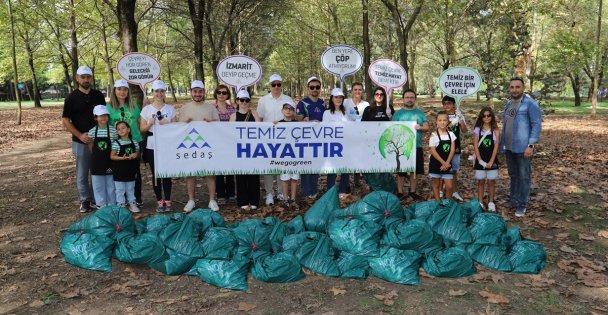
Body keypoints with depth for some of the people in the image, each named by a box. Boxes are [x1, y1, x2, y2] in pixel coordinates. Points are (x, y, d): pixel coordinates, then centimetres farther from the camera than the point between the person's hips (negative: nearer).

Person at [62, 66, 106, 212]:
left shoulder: (98, 95, 7)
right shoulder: (72, 97, -3)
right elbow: (65, 120, -3)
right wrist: (80, 135, -15)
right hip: (80, 142, -3)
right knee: (82, 174, 5)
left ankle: (96, 199, 20)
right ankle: (85, 200, 18)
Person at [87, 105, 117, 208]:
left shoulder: (112, 130, -4)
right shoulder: (92, 131, -1)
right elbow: (91, 149, 5)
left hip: (109, 161, -1)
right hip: (97, 162, 1)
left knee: (111, 184, 9)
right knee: (98, 184, 8)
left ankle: (112, 205, 21)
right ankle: (102, 205, 20)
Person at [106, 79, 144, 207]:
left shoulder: (133, 106, 7)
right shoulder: (109, 107, 0)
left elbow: (141, 121, 12)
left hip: (135, 141, 2)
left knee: (135, 170, 8)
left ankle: (138, 198, 18)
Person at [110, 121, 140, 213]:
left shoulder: (134, 142, 2)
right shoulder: (116, 143, -8)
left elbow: (137, 154, 12)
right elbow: (112, 156, -9)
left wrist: (135, 155, -12)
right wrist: (122, 158, -24)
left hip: (131, 170, 3)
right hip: (119, 171, -3)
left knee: (131, 188, 15)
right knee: (120, 189, 5)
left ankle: (132, 204, 25)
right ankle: (121, 205, 14)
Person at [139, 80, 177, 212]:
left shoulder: (170, 108, 6)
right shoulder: (146, 109, 4)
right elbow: (142, 128, 5)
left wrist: (167, 124, -11)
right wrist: (150, 124, -14)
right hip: (152, 146, 0)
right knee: (156, 174, 3)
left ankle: (168, 200, 10)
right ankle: (159, 201, 12)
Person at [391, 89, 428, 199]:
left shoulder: (420, 113, 9)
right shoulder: (398, 113, 3)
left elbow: (426, 127, 3)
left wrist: (420, 127, -17)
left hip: (417, 147, 2)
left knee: (415, 171, 9)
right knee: (401, 171, 2)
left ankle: (413, 192, 20)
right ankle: (400, 192, 12)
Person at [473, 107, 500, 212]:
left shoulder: (495, 130, -2)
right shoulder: (477, 129, -1)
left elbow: (496, 147, -6)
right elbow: (475, 146, -4)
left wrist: (491, 161, -13)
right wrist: (480, 160, -12)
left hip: (492, 160, 0)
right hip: (480, 160, 0)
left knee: (491, 182, 7)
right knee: (481, 182, 8)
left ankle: (491, 203, 17)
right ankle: (480, 203, 16)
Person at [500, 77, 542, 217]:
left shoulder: (530, 104, -10)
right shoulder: (508, 104, 12)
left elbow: (537, 125, -13)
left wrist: (531, 145, -19)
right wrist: (502, 143, 15)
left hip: (523, 147, -7)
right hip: (509, 147, 7)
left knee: (524, 176, 0)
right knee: (513, 175, 16)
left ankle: (522, 205, 7)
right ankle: (513, 199, 28)